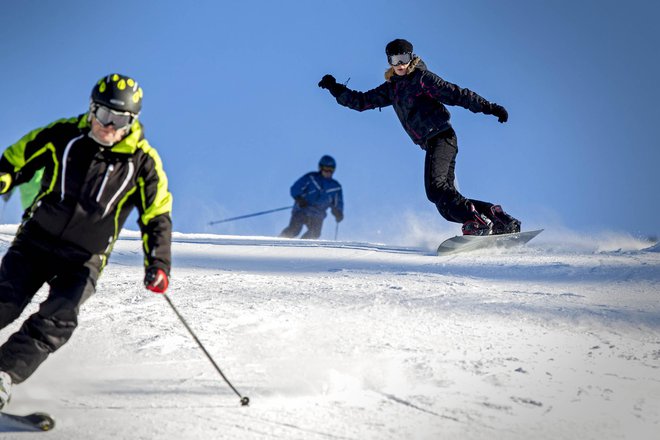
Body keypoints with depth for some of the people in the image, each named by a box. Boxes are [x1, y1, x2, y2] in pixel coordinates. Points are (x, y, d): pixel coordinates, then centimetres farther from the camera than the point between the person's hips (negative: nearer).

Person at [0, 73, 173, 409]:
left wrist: (157, 264, -11)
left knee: (55, 323, -21)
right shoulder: (63, 135, -3)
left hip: (84, 259, 0)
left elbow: (157, 217, 1)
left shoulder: (143, 162, -3)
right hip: (35, 242, 0)